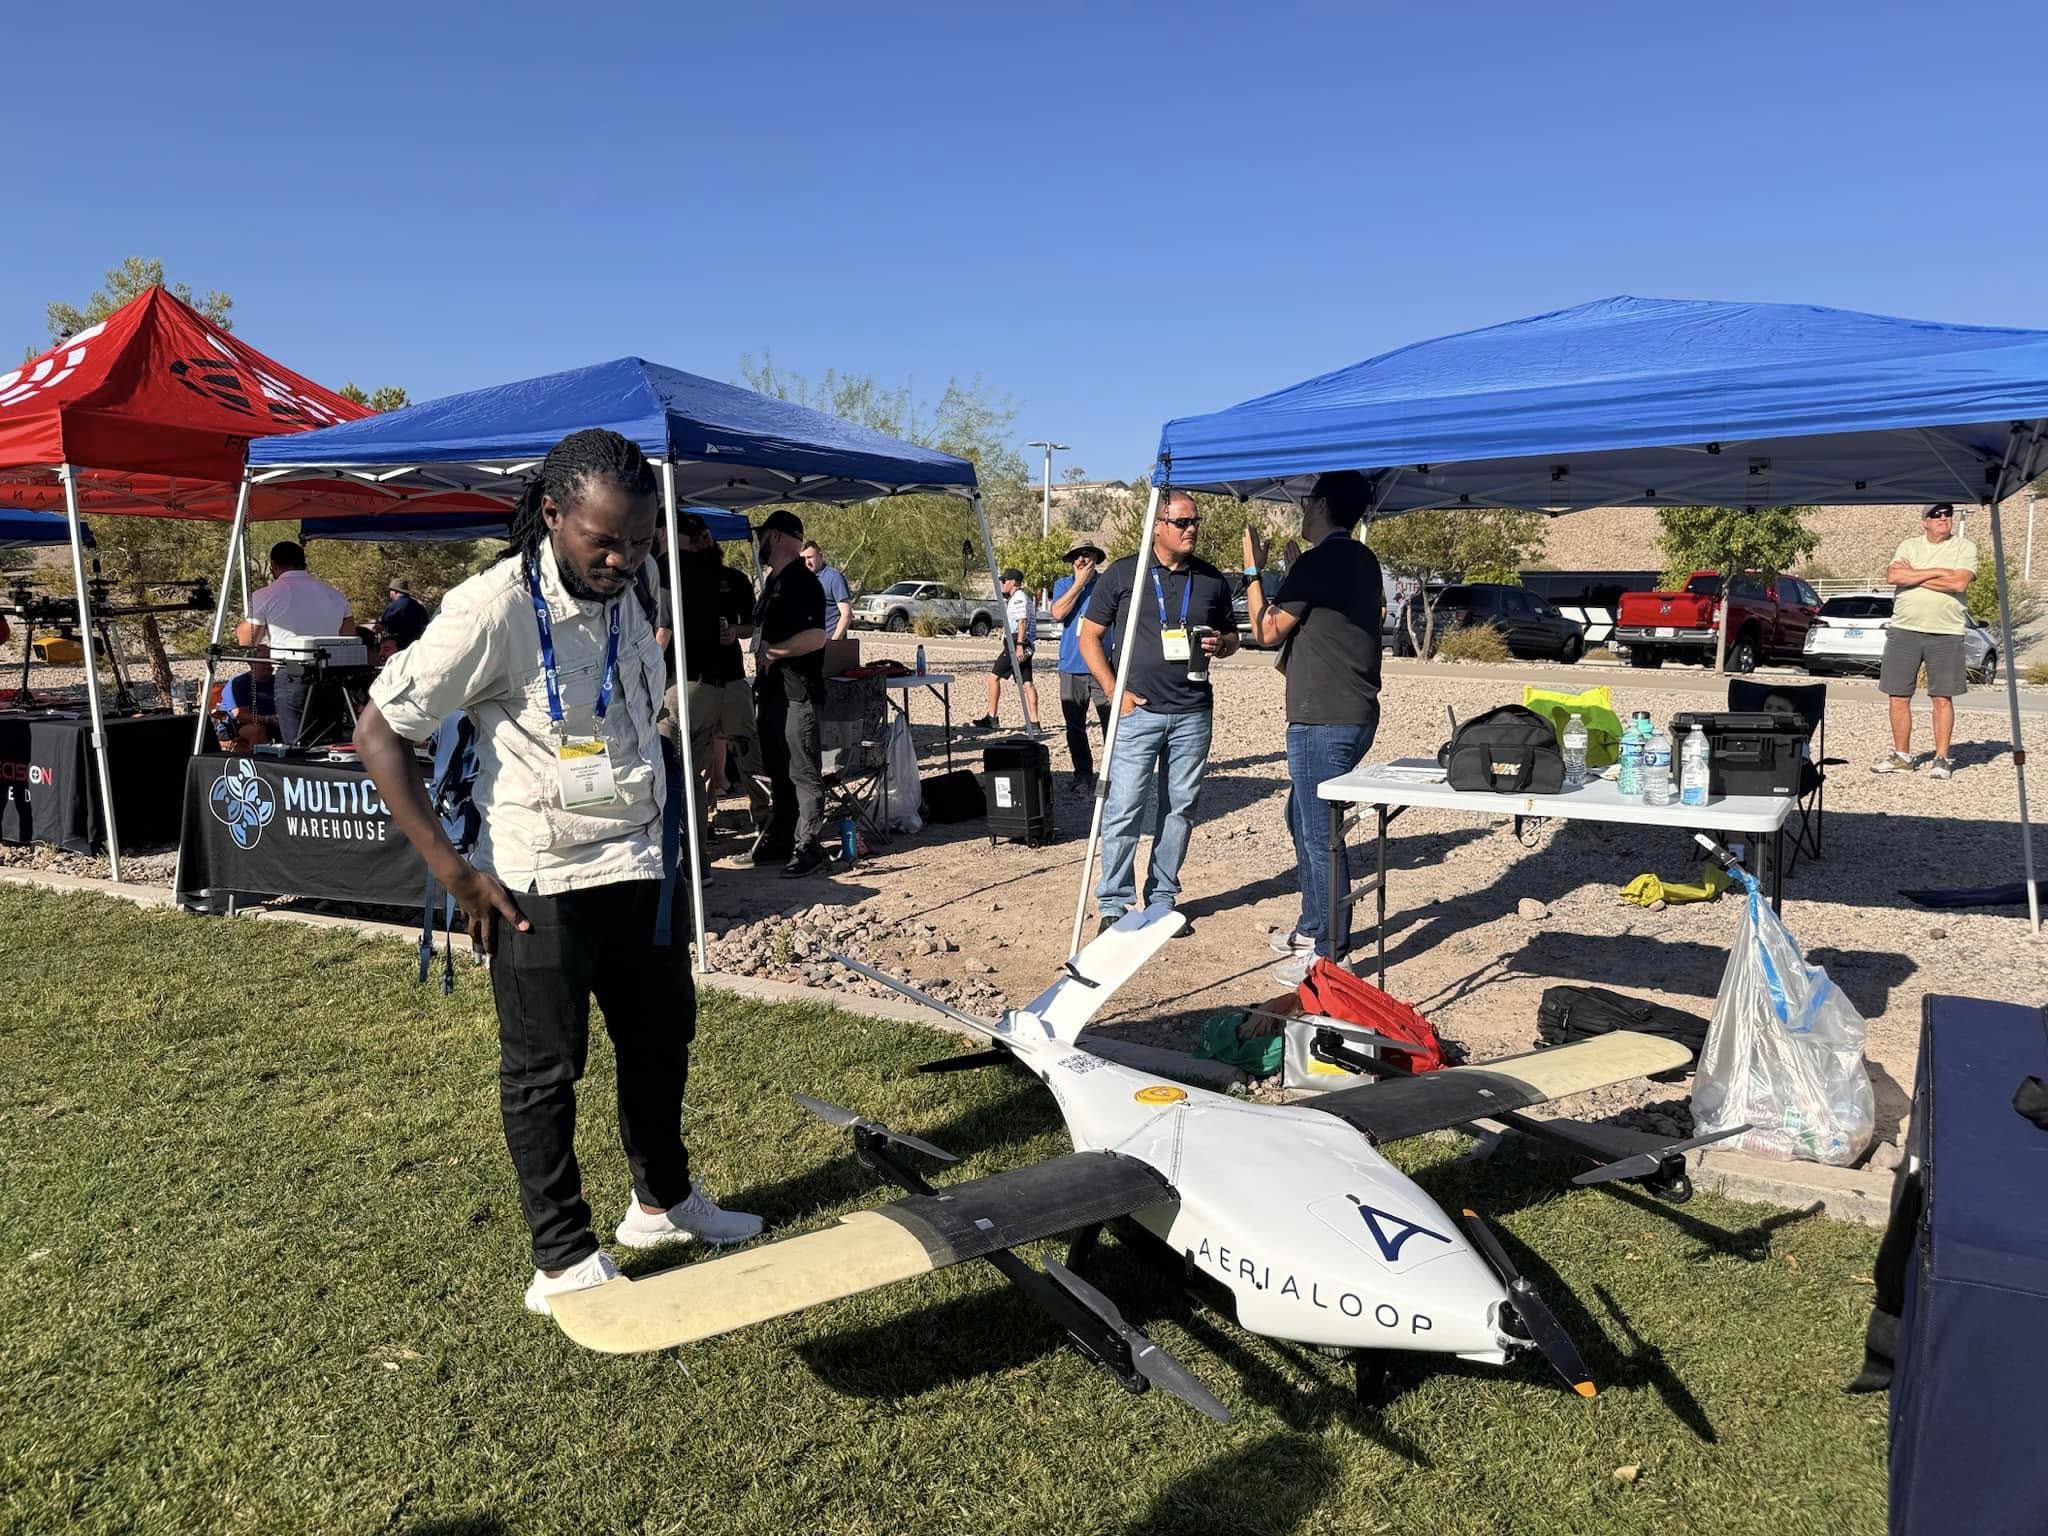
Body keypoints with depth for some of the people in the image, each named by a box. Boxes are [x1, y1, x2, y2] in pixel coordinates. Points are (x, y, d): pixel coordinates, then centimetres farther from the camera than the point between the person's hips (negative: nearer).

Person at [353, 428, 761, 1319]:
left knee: (662, 1035, 19)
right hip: (541, 886, -7)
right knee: (544, 1069, 7)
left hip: (639, 868, 7)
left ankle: (662, 1201, 40)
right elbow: (380, 733, -16)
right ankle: (563, 1262, 22)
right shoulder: (494, 609, -19)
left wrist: (657, 833, 12)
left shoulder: (636, 587, 1)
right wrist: (453, 872, -17)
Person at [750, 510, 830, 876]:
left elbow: (815, 638, -23)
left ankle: (808, 849, 0)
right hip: (772, 690, 10)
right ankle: (778, 839, 26)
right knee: (777, 770, 16)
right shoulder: (773, 581, 17)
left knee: (803, 773, -5)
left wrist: (772, 652, -15)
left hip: (796, 691, -10)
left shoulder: (802, 582, -13)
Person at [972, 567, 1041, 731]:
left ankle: (992, 718, -4)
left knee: (994, 676, -5)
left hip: (1018, 643, -10)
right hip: (1025, 645, 10)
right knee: (1027, 683, 3)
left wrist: (1019, 646, -25)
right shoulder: (1013, 598, 25)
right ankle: (1034, 723, -2)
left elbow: (1022, 622, -18)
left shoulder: (1019, 597, -8)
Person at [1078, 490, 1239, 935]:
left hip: (1193, 714, 4)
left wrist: (1220, 643, -3)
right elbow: (1089, 636, 3)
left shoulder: (1211, 579, 10)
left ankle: (1162, 900, 21)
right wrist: (1113, 691, -7)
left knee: (1180, 808, 9)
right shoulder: (1122, 574, 0)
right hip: (1137, 710, -4)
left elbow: (1231, 634, 22)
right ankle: (1112, 904, 5)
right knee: (1123, 809, -5)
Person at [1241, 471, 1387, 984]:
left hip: (1322, 720, -10)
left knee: (1320, 833, -4)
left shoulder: (1316, 562, -15)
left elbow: (1267, 631, -10)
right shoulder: (1365, 562, 13)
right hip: (1355, 715, 10)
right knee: (1302, 816, 22)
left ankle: (1330, 953, 2)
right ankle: (1313, 925, 32)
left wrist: (1253, 570, 1)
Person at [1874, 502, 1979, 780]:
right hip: (1904, 629, 2)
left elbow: (1959, 583, -13)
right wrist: (1936, 572, -12)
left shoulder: (1965, 548, 4)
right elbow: (1893, 576, -8)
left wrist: (1913, 576, -9)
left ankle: (1942, 758, 7)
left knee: (1942, 698, -1)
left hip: (1946, 634, -2)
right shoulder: (1909, 546, 10)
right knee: (1899, 697, 4)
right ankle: (1902, 755, 15)